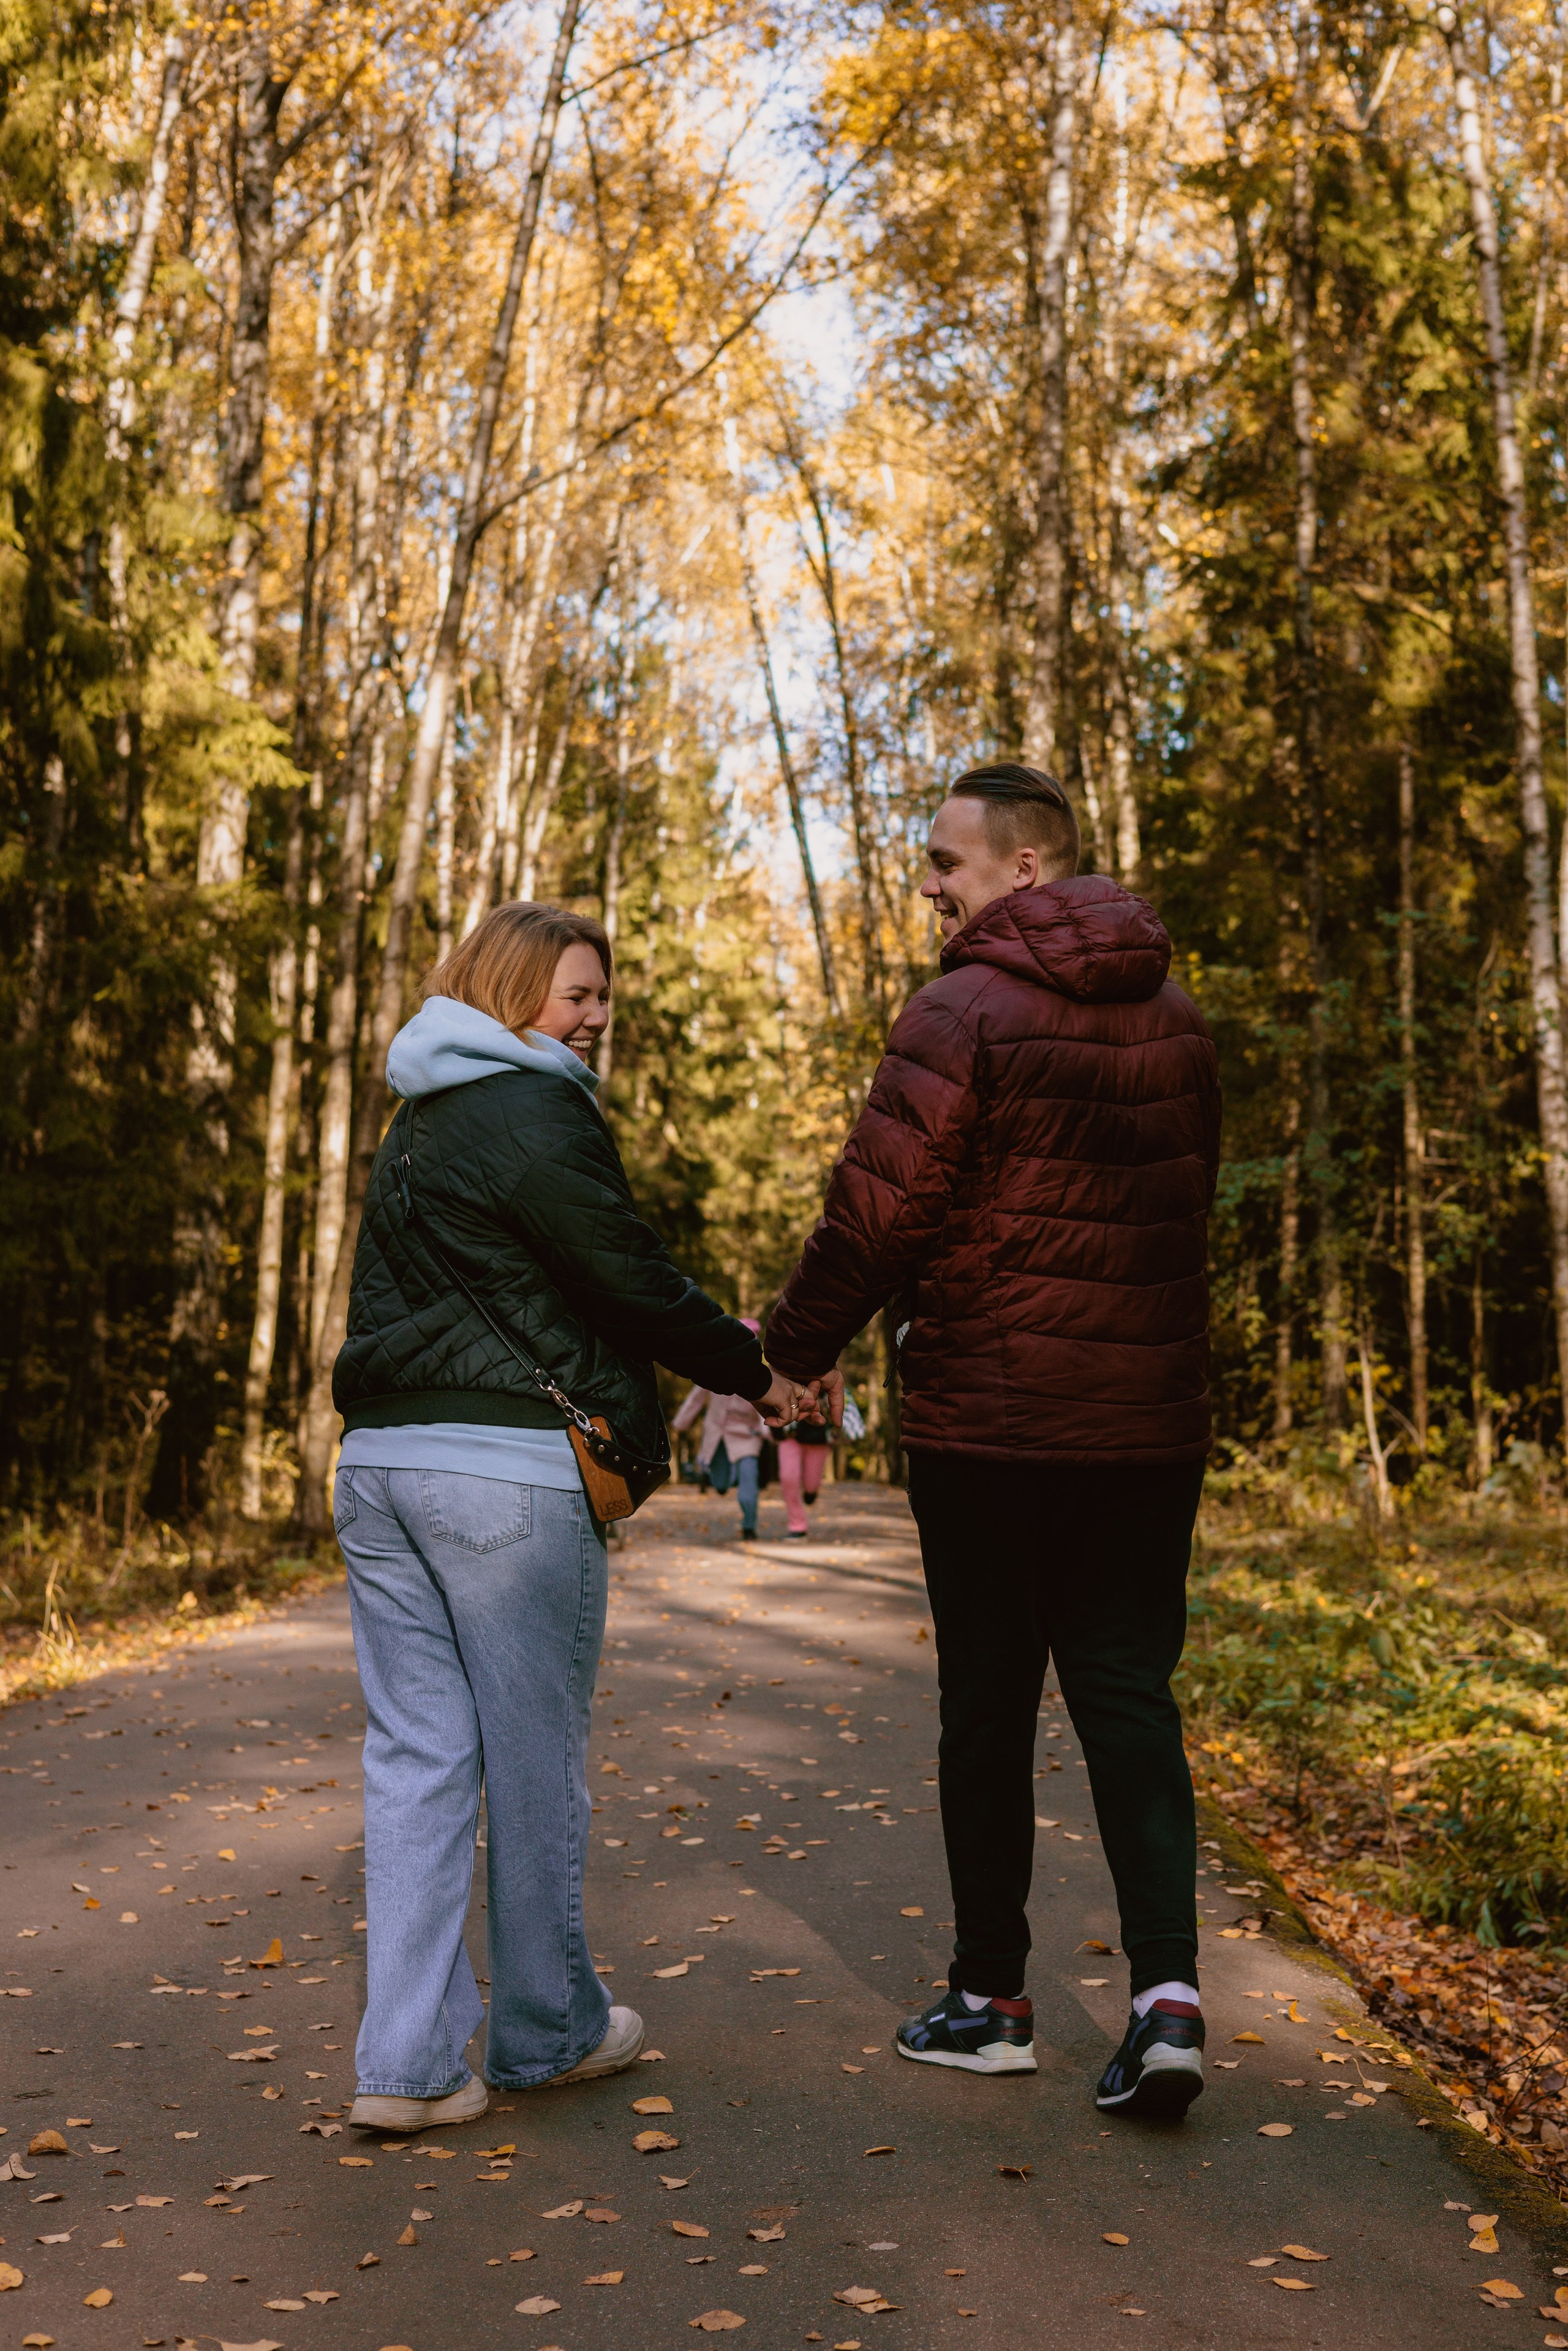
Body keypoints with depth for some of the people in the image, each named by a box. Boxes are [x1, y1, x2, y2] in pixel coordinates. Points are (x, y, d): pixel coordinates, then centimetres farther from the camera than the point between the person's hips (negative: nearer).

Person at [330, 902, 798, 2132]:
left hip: (382, 1456, 8)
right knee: (536, 1754, 6)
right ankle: (548, 2029, 21)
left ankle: (409, 2061, 11)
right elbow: (632, 1279, -11)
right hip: (506, 1468, -8)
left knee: (416, 1750, 8)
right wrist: (752, 1369, 4)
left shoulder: (420, 1124, 20)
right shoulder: (536, 1111, -9)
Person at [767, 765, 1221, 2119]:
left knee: (988, 1708, 8)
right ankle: (1166, 1983, -1)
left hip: (990, 1423, -5)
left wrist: (798, 1347, 1)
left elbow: (877, 1212, -13)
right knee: (1130, 1695, 11)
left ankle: (993, 2001, 20)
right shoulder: (1176, 1022, 8)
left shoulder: (964, 1014, -12)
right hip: (1153, 1423, 5)